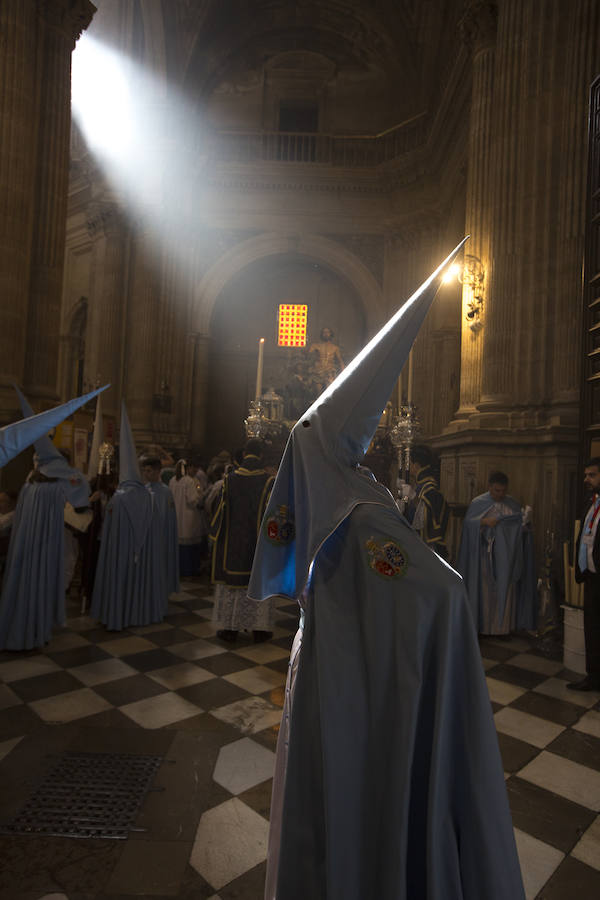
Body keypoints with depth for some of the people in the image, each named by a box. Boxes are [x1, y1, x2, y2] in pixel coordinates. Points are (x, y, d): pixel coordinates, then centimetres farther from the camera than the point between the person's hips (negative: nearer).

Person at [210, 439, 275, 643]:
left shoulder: (230, 479, -4)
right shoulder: (268, 481, -9)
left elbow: (222, 509, 0)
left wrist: (216, 536, 10)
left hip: (232, 542, 1)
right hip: (259, 542, -1)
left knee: (231, 581, 11)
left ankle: (230, 628, 18)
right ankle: (259, 628, 15)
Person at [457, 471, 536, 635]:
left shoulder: (514, 504, 8)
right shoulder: (478, 503, 0)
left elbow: (521, 529, 11)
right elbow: (468, 523, -5)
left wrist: (524, 523, -11)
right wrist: (484, 521, -20)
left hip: (507, 556, 2)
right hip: (486, 554, -2)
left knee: (506, 591, 3)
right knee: (486, 589, 2)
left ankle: (503, 626, 12)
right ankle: (485, 626, 12)